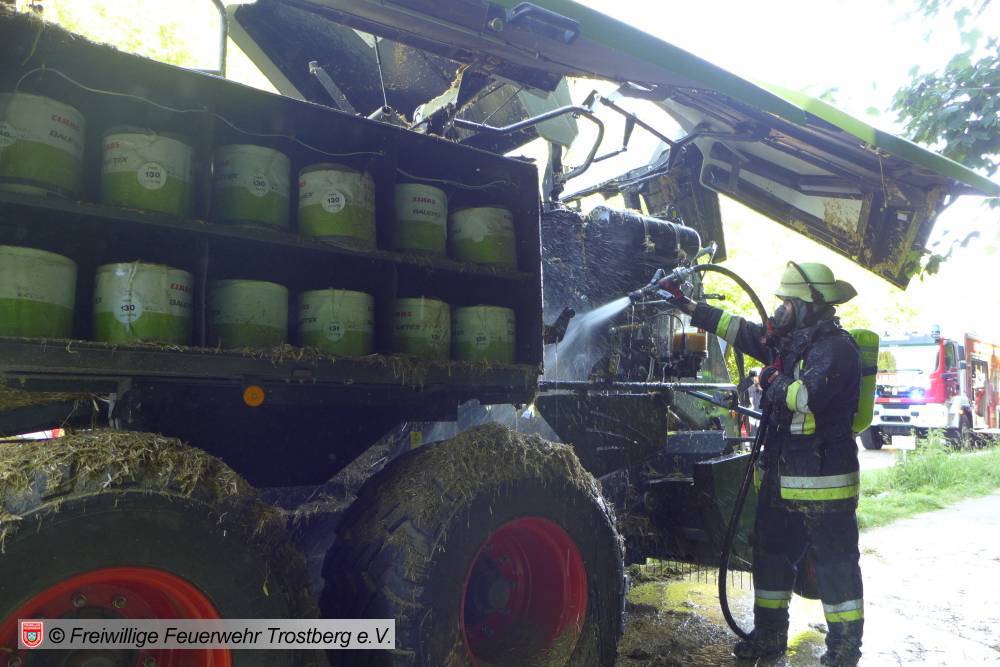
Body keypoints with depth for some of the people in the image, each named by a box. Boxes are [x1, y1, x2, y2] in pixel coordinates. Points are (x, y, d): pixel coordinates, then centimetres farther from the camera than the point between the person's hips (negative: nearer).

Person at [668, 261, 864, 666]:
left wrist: (773, 381, -11)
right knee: (771, 553, 16)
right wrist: (687, 305, 19)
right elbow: (740, 330, 18)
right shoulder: (790, 341, 12)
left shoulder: (836, 347, -16)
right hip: (781, 474, 10)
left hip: (822, 478, -9)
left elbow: (809, 395, -30)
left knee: (835, 561, 2)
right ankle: (770, 633, 30)